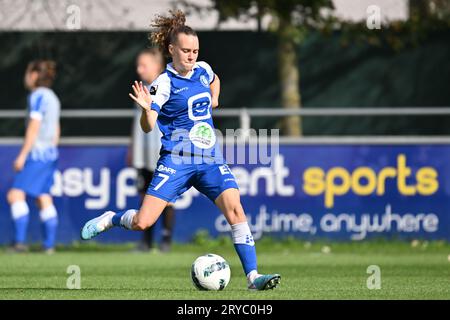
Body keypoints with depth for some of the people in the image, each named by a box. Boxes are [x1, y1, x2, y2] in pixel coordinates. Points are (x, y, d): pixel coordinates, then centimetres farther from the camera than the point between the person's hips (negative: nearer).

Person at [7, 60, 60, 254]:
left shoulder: (37, 96, -11)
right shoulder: (52, 97, 17)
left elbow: (34, 128, -17)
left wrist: (22, 155, -16)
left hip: (37, 153, -10)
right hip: (50, 153, 10)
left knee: (16, 194, -13)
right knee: (44, 198, 10)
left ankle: (20, 241, -21)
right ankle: (49, 244, 8)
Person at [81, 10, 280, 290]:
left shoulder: (203, 70, 9)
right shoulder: (165, 83, -9)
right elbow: (147, 127, -15)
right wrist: (147, 109, -33)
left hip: (210, 159, 4)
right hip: (177, 160, -4)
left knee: (235, 209, -18)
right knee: (142, 222, -12)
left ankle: (253, 276, -16)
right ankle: (111, 219, 23)